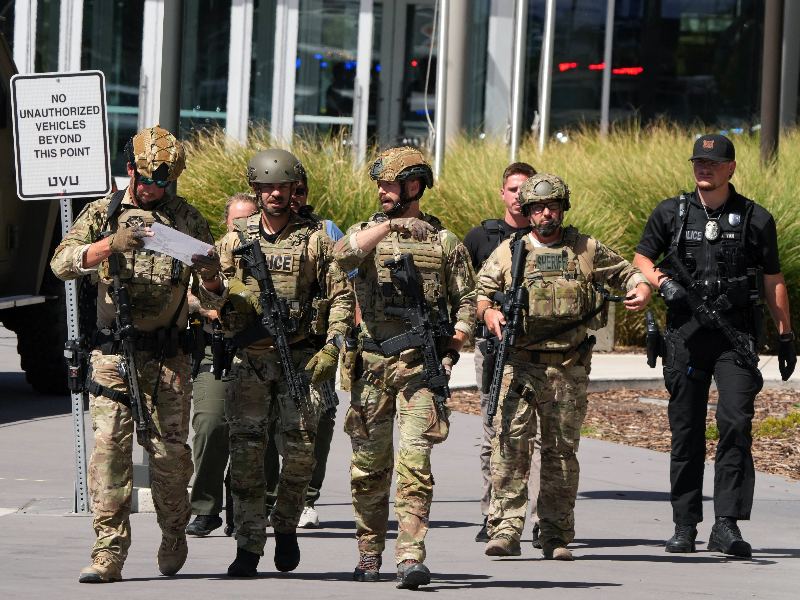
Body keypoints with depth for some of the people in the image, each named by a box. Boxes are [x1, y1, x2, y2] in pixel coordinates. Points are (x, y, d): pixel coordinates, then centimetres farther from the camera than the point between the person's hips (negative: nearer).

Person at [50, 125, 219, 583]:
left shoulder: (187, 218, 10)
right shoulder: (103, 214, 8)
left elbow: (212, 285, 13)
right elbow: (62, 262, -6)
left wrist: (209, 266, -11)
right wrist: (112, 244, -21)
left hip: (168, 355, 1)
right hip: (113, 353, -1)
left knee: (170, 450, 1)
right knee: (110, 447, -9)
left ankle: (174, 536, 25)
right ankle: (109, 553, -10)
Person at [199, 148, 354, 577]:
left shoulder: (315, 239, 4)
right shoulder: (236, 238, 10)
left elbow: (341, 295, 3)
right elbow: (214, 299, 12)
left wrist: (332, 347, -9)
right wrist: (213, 287, -12)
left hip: (301, 359, -1)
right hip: (249, 359, 1)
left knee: (300, 448, -7)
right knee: (246, 450, -5)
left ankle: (286, 526, 19)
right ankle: (248, 548, -2)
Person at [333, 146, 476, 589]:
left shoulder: (444, 241, 9)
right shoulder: (366, 232, 9)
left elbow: (466, 299, 10)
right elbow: (344, 254, -14)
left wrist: (456, 338, -6)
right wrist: (387, 226, -25)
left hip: (422, 365, -2)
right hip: (372, 364, 2)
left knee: (415, 459, -13)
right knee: (369, 463, 6)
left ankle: (410, 556, -19)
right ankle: (369, 552, 20)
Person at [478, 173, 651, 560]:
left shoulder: (588, 250, 9)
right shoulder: (509, 252, 8)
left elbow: (625, 273, 18)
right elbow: (479, 291, 11)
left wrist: (641, 290, -4)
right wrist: (488, 311, -11)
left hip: (569, 368, 1)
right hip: (519, 364, -1)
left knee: (562, 448, 5)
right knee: (510, 441, -15)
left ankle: (556, 535, 11)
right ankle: (505, 528, -16)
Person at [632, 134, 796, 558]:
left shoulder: (756, 219, 6)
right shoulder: (670, 213, 8)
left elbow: (773, 280, 12)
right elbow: (641, 258, 16)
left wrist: (785, 335, 12)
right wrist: (662, 282, -6)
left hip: (736, 334, -2)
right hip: (685, 335, 2)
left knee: (736, 422, -16)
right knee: (686, 430, 5)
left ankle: (726, 525, -17)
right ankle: (684, 526, 14)